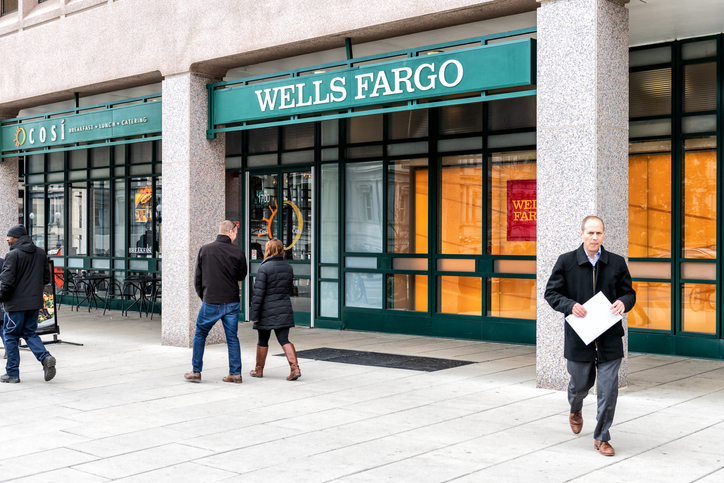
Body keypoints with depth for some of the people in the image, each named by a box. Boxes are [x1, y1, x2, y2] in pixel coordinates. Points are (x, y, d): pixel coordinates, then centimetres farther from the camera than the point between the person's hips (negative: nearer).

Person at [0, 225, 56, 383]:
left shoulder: (13, 255, -13)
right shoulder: (41, 253, 8)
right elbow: (46, 278, 11)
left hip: (16, 303, -6)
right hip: (35, 302, 6)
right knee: (30, 333, 17)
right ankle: (45, 357, -6)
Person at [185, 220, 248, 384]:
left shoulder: (205, 250, -2)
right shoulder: (238, 252, -5)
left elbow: (197, 279, 3)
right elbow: (242, 276, 7)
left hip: (211, 302, 0)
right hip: (232, 302, 1)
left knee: (200, 335, 14)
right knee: (232, 338, 9)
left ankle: (196, 372, 16)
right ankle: (235, 374, 10)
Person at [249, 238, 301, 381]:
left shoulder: (264, 268, -13)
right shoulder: (288, 268, 5)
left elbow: (258, 293, -14)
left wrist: (254, 315, -10)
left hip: (267, 311, -4)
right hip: (284, 310, 4)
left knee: (263, 341, 11)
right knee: (284, 340, 4)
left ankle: (259, 369, 24)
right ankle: (295, 368, -10)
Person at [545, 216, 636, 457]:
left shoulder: (617, 263, 3)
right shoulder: (566, 261, -1)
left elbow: (629, 293, 11)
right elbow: (551, 293, 1)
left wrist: (623, 302, -13)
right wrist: (570, 305, -17)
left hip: (610, 338, 1)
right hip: (579, 337, -1)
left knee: (609, 390, -3)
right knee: (580, 384, 15)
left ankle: (602, 437, 14)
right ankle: (575, 412, 50)